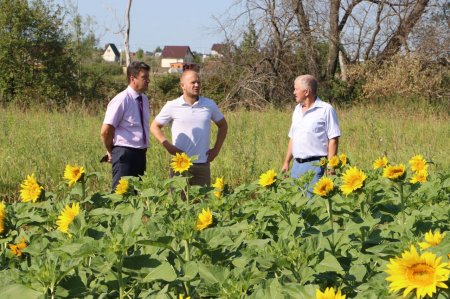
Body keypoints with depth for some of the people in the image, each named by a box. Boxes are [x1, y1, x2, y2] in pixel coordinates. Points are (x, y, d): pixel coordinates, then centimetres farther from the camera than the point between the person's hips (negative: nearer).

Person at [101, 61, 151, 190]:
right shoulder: (121, 100, -15)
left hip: (141, 154, 8)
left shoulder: (144, 99, 9)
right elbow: (106, 131, -15)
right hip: (125, 154, -8)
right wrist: (111, 152, -1)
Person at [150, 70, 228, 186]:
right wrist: (168, 146, -5)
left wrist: (216, 149, 9)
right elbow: (154, 127, 7)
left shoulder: (210, 105, 6)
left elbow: (223, 125, 19)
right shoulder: (172, 106, -1)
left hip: (203, 164, 2)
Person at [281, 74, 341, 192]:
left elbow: (333, 140, -10)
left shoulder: (326, 110, -7)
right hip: (297, 164, 7)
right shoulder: (297, 110, 15)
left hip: (315, 164, -7)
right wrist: (286, 162, 17)